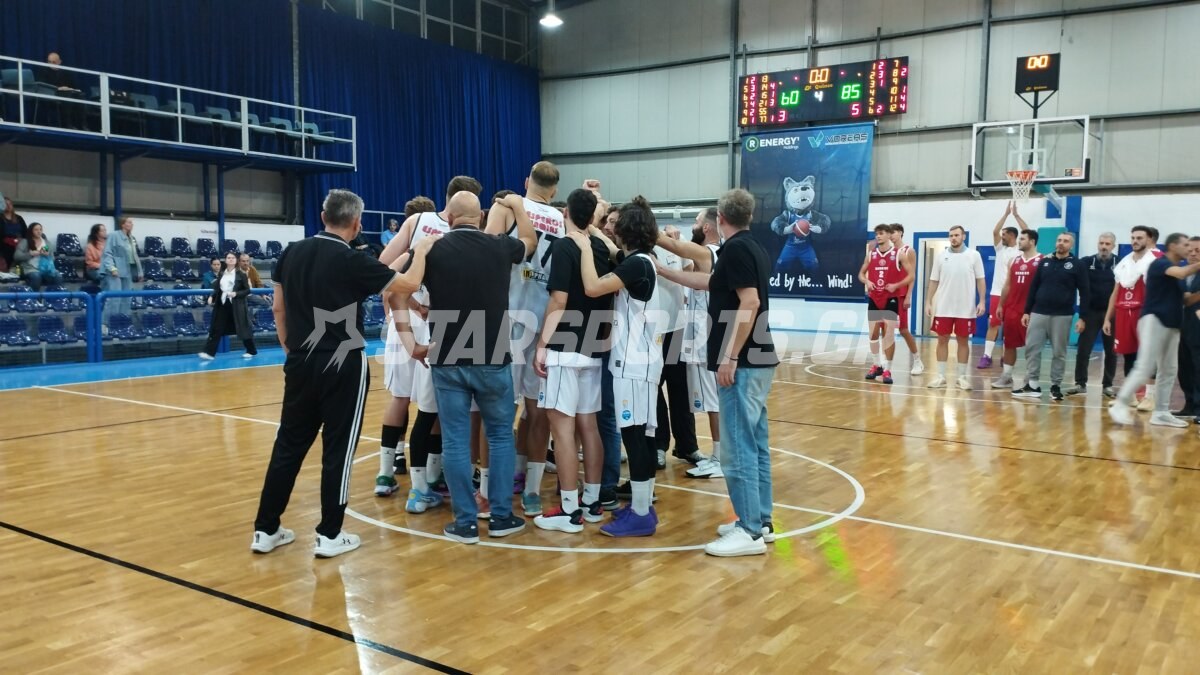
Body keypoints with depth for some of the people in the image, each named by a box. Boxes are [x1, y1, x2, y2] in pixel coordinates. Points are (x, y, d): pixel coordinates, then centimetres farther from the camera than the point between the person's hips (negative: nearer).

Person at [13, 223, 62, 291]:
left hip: (46, 267, 3)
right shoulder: (24, 242, 7)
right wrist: (31, 254, -11)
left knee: (58, 277, -30)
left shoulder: (46, 242, 19)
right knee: (36, 277, -39)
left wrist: (47, 255, -5)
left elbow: (52, 258, 18)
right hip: (31, 268, -3)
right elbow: (16, 256, -2)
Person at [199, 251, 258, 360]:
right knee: (216, 329, 1)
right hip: (222, 304, 4)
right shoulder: (221, 274, 10)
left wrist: (236, 294, -19)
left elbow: (247, 290, -5)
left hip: (237, 305, -4)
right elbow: (217, 289, 16)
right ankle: (209, 352, 2)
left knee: (243, 328, 3)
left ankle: (251, 351, 17)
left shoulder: (241, 274, -4)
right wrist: (211, 297, -1)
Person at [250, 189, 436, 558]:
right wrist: (420, 252, 11)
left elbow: (279, 308, 10)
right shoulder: (352, 260, -13)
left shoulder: (292, 253, 3)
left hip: (301, 363, 5)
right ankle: (329, 534, 10)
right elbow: (409, 284, -6)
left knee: (288, 445, 12)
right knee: (337, 449, 4)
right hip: (342, 366, -5)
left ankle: (266, 530, 18)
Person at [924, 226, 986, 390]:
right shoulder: (941, 256, 4)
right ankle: (940, 376, 11)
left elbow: (980, 280, 1)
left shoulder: (974, 255, 0)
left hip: (965, 308, -1)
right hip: (943, 307, 1)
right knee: (942, 340, 4)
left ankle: (962, 377, 13)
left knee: (963, 341, 6)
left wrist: (981, 301, -7)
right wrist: (929, 302, 4)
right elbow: (934, 281, 8)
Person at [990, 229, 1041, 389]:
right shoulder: (1015, 261, 13)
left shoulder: (1041, 261, -7)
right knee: (1009, 344, 10)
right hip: (1011, 309, 6)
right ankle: (1006, 376, 17)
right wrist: (1001, 305, 14)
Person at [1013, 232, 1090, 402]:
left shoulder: (1077, 265, 0)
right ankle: (1032, 385, 5)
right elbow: (1033, 287, 11)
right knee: (1032, 348, -1)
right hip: (1038, 313, 3)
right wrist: (1027, 311, 8)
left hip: (1062, 316, -3)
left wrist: (1082, 317, -7)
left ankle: (1056, 386, 13)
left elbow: (1084, 292, -1)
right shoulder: (1044, 262, 9)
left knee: (1059, 352, 4)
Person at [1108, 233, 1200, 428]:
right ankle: (1120, 405, -9)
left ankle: (1161, 413, 15)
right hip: (1154, 320, -9)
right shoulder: (1160, 263, -7)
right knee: (1145, 367, -15)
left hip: (1172, 325, 9)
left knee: (1169, 370, 9)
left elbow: (1182, 299, 25)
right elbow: (1182, 273, -26)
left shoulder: (1179, 269, 18)